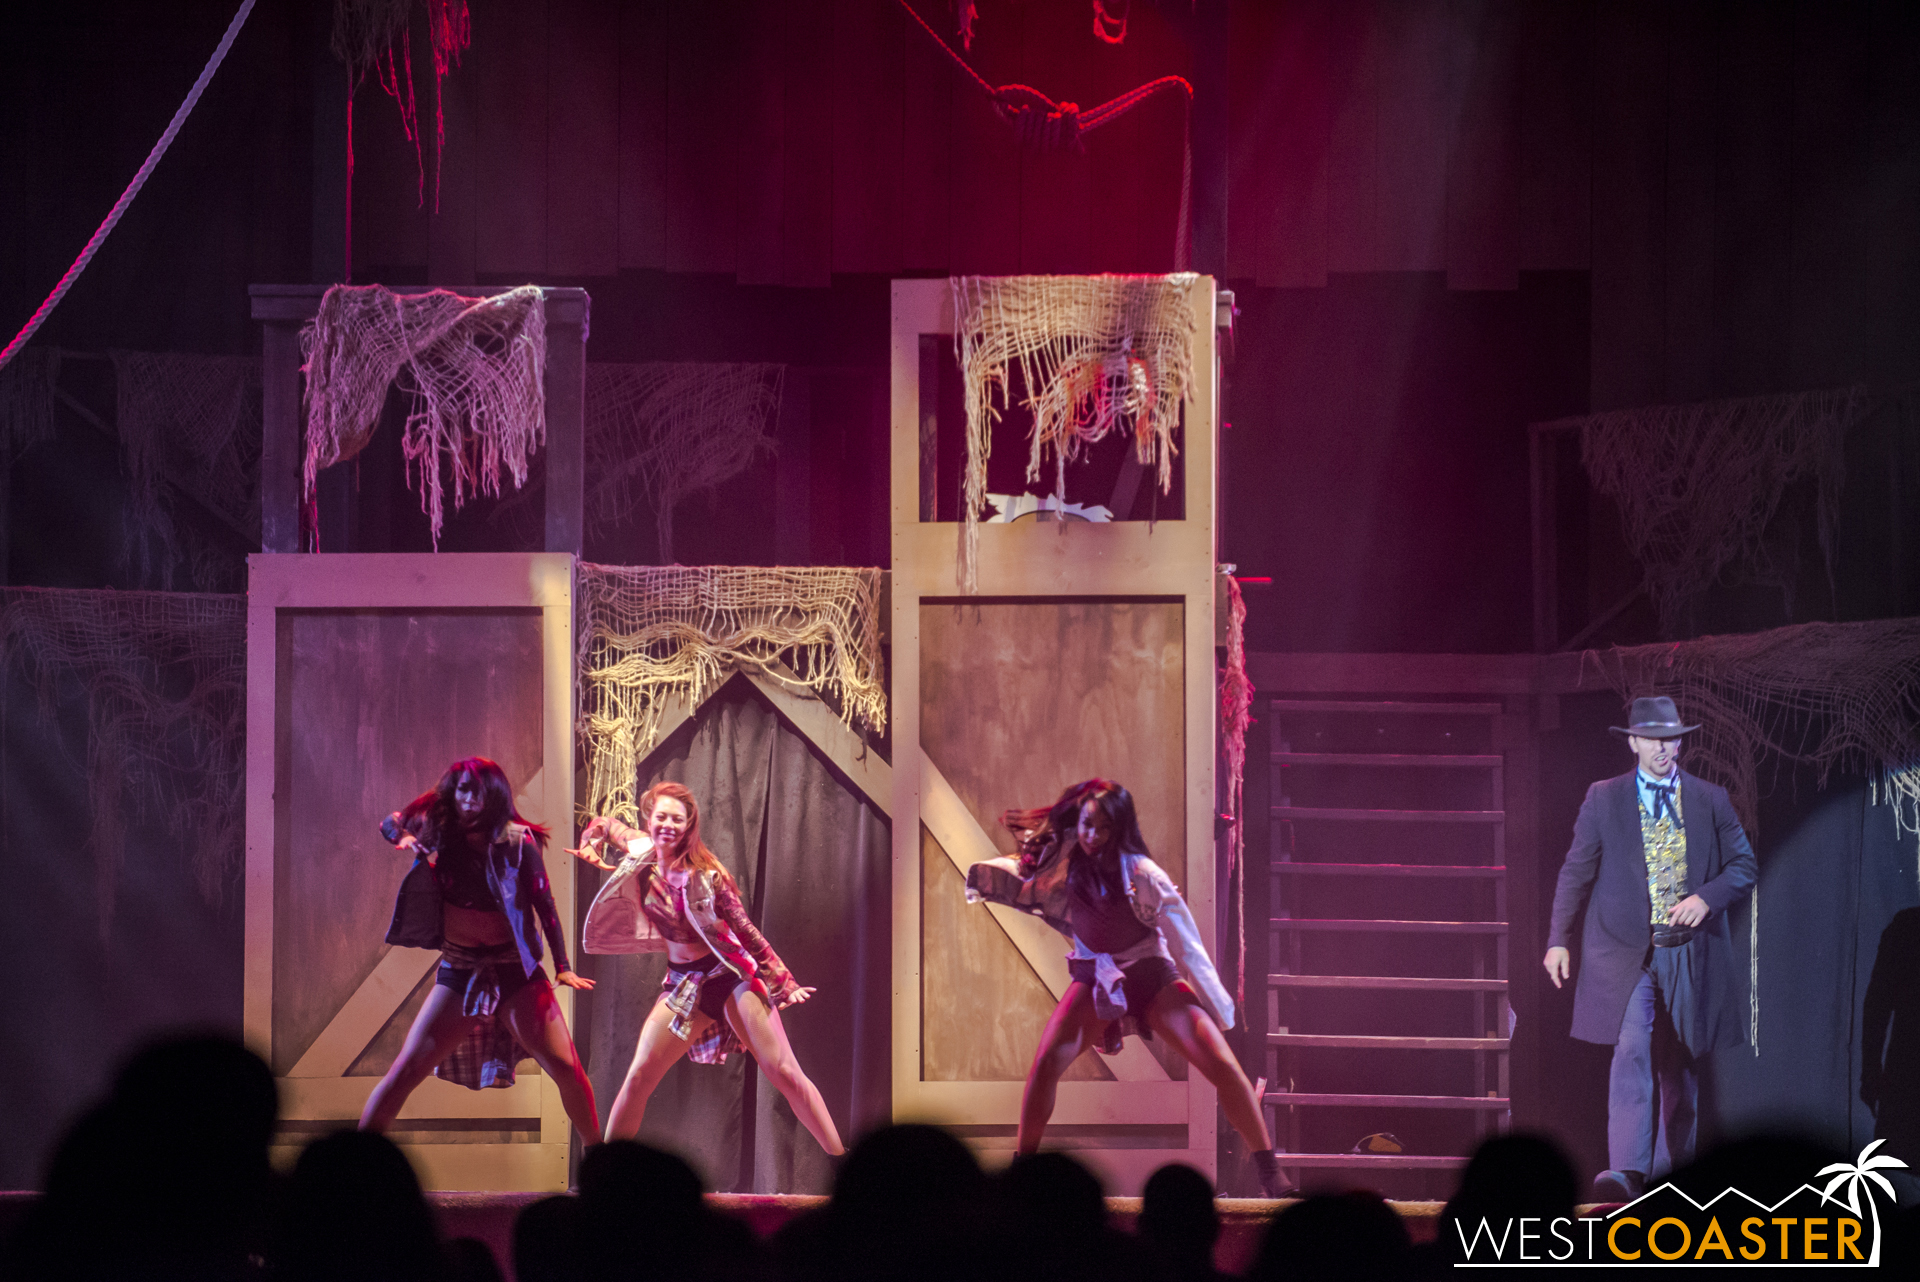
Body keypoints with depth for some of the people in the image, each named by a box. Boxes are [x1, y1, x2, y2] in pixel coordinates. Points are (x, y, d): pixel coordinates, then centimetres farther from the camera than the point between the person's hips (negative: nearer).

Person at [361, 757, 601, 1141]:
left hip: (516, 970, -2)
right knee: (406, 1071, -6)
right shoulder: (437, 833, -1)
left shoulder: (516, 841, -9)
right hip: (459, 973, 2)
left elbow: (544, 902, -6)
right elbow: (389, 823, 16)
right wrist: (403, 837, -7)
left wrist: (563, 966, -10)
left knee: (565, 1067, -11)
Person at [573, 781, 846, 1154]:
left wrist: (782, 980, -4)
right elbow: (607, 826, 22)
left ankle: (841, 1159, -8)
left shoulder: (705, 871, -8)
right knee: (637, 1080, -5)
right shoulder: (642, 854, 1)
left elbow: (743, 928, -3)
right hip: (683, 982, 4)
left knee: (785, 1073, -11)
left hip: (732, 973, -4)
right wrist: (590, 843, 1)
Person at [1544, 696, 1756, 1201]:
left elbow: (1744, 866, 9)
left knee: (1680, 1062, 9)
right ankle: (1627, 1171, -27)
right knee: (1632, 1050, -18)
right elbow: (1576, 872, 6)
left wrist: (1706, 897, -11)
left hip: (1690, 950, 2)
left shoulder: (1711, 800, 8)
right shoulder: (1603, 799, 5)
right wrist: (1559, 938, -1)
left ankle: (1675, 1168, 22)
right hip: (1627, 951, -2)